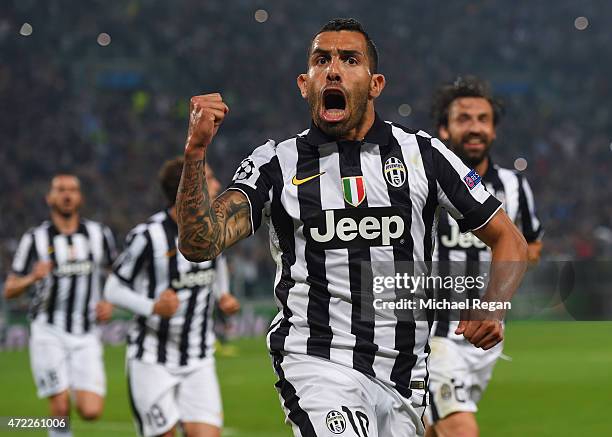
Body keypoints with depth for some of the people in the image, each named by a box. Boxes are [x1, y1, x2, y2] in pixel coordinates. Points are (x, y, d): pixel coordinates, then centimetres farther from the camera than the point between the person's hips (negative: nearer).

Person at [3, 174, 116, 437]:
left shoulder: (99, 234, 5)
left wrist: (109, 303, 1)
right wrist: (32, 278, -19)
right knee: (61, 408, -12)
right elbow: (9, 290, 1)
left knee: (91, 411, -10)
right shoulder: (35, 239, -2)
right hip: (49, 333, -2)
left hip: (86, 337, 2)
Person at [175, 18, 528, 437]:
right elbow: (199, 244, -10)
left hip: (404, 381, 3)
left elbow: (509, 239, 12)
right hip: (318, 365, -3)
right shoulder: (276, 164, 3)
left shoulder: (423, 154, 6)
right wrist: (196, 150, -23)